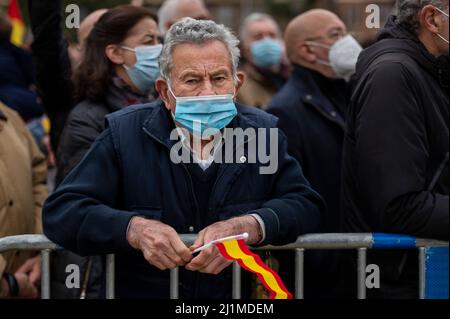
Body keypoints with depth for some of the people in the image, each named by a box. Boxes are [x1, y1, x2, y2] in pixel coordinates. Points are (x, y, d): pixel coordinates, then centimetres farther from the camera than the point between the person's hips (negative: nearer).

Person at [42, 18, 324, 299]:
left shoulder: (264, 131, 5)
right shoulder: (124, 133, 0)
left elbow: (307, 205, 0)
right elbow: (59, 212, -5)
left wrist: (245, 228, -17)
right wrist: (135, 230, -19)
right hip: (140, 292, -2)